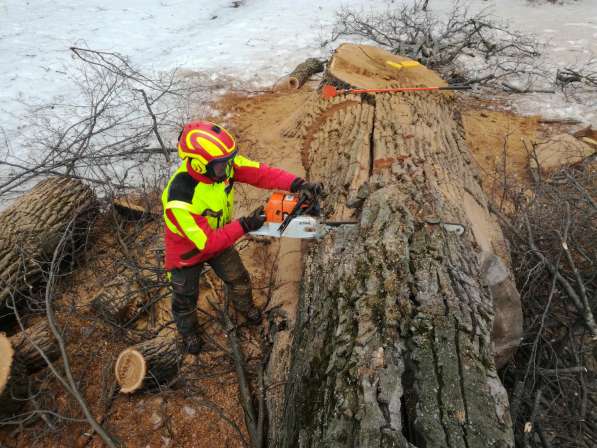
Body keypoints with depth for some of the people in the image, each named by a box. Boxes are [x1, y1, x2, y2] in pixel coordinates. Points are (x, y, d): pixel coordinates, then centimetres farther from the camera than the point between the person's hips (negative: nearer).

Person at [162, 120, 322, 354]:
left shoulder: (223, 162, -28)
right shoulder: (180, 200, -43)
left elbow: (261, 172, -28)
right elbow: (207, 242, -36)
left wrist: (298, 184, -41)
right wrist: (244, 226, -38)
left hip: (218, 239, 5)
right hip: (188, 250, -5)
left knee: (239, 279, 22)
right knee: (186, 298, 19)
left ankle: (244, 305, 57)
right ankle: (188, 331, 52)